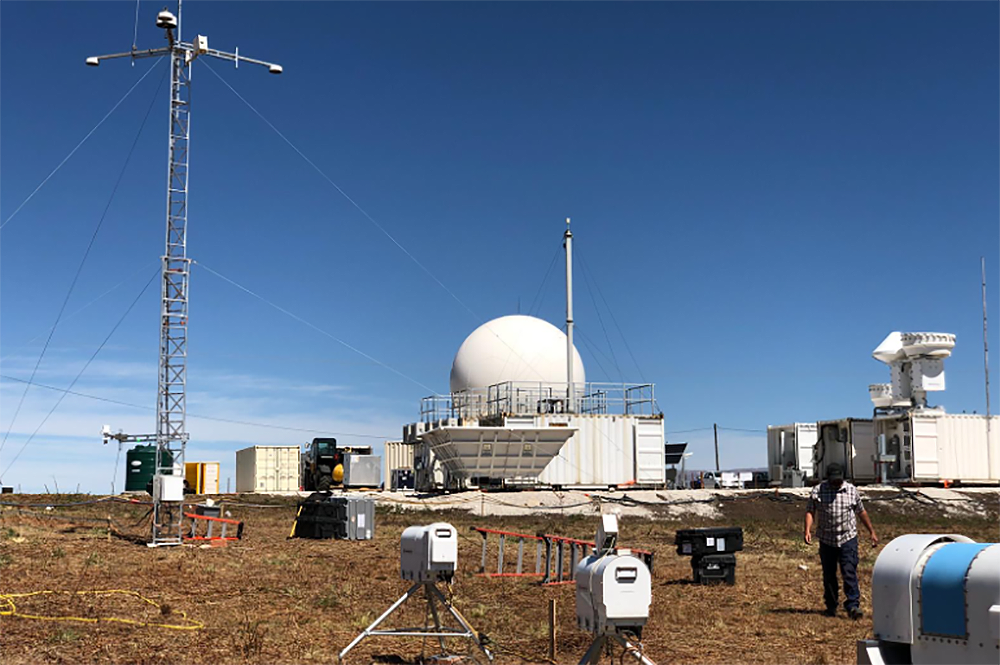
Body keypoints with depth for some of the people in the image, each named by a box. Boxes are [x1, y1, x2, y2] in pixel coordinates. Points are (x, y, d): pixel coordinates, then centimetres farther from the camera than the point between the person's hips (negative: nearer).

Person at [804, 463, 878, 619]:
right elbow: (810, 511, -1)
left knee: (849, 573, -11)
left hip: (848, 538, -1)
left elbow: (862, 512, 13)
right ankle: (831, 607, 23)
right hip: (826, 540, 1)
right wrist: (808, 530, -15)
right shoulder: (817, 491, -2)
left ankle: (853, 606, -11)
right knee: (829, 575, 9)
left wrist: (872, 532, 18)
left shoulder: (852, 490, 2)